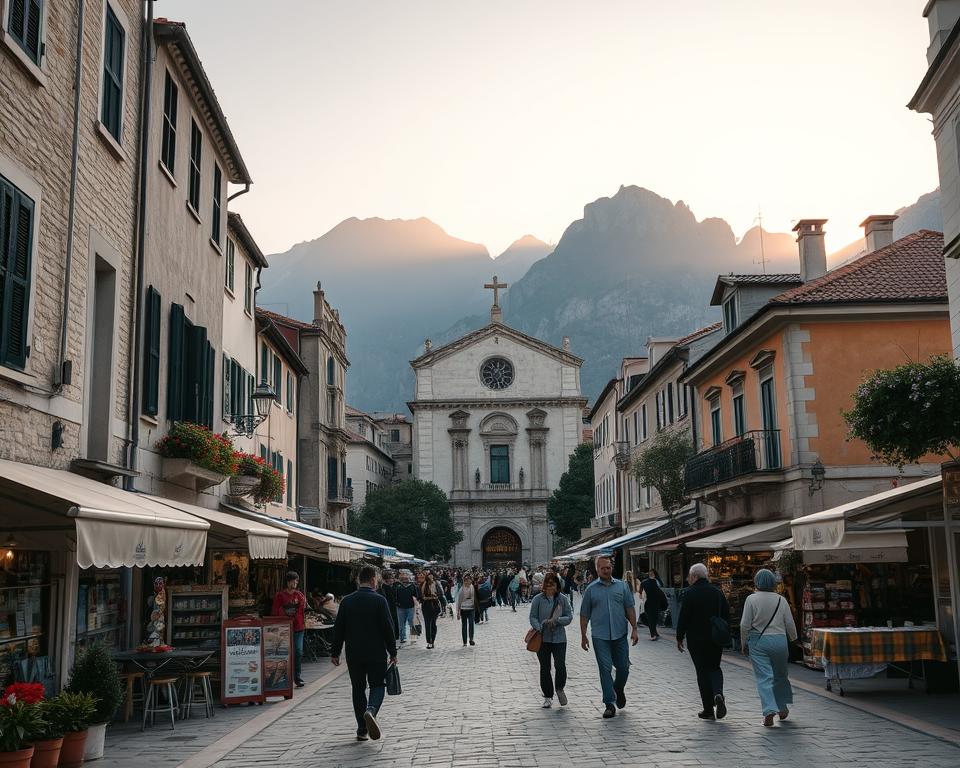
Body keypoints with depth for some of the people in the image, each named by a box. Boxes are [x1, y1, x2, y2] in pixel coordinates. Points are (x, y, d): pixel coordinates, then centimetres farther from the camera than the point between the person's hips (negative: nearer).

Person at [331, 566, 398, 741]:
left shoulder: (347, 601, 1)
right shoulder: (379, 600, -9)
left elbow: (339, 628, 4)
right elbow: (388, 628, -8)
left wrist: (335, 652, 12)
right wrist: (392, 652, 1)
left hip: (353, 654, 3)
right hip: (376, 653, -3)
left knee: (358, 688, 12)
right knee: (378, 684, 8)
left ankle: (362, 730, 12)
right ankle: (371, 710, -22)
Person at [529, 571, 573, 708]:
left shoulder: (562, 599, 0)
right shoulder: (538, 599, -2)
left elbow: (569, 616, 0)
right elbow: (533, 617, -1)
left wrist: (556, 620, -16)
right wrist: (540, 628, -18)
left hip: (559, 638, 0)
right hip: (542, 639, 0)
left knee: (560, 665, -9)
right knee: (545, 668, 6)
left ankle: (559, 689, 20)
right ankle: (548, 697, 20)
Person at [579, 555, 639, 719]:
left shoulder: (622, 586, 7)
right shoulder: (591, 589, 3)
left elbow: (630, 608, 7)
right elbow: (584, 614, 6)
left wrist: (634, 629, -1)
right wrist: (583, 636, 4)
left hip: (620, 634, 2)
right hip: (600, 636, -2)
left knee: (623, 668, 7)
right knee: (605, 669, -3)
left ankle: (619, 690, 37)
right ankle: (609, 704, 3)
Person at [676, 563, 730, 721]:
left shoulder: (689, 594, -11)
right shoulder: (717, 592, 5)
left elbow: (683, 618, -13)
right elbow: (727, 615, 9)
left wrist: (679, 638, -3)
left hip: (696, 639, -4)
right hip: (716, 638, 4)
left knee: (703, 671, 5)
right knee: (715, 668, 19)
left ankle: (708, 710, 7)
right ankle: (718, 693, -10)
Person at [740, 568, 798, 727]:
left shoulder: (751, 599, -7)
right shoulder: (781, 600, 0)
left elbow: (745, 624, -8)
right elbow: (790, 624, 4)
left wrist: (745, 643, 4)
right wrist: (793, 638, 23)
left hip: (758, 642, -2)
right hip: (779, 641, 3)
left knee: (764, 678, -3)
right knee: (780, 675, 20)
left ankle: (769, 711, -16)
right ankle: (782, 709, 31)